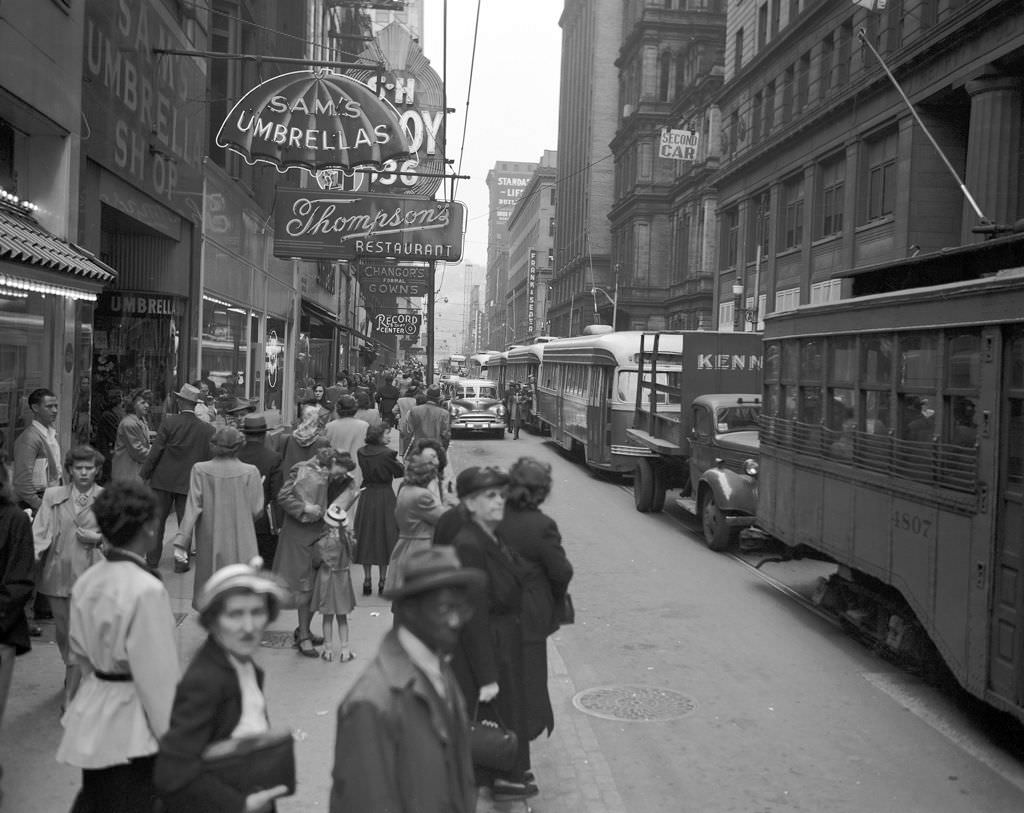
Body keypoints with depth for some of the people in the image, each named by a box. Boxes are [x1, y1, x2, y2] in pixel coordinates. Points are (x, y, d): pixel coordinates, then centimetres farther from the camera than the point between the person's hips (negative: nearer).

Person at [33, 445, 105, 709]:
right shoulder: (53, 495, 4)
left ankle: (70, 693, 2)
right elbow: (40, 531, -1)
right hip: (56, 572, 3)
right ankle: (73, 675, 39)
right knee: (62, 632, 15)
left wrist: (99, 537, -11)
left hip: (87, 575, -3)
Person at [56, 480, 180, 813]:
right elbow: (158, 677, -20)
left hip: (92, 716, 7)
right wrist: (174, 740, -12)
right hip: (133, 724, -7)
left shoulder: (87, 581, -1)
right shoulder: (147, 590, -23)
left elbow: (80, 653, 11)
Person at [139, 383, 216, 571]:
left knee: (158, 520, 13)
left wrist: (143, 475, -1)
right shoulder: (208, 429, -6)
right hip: (189, 483, 1)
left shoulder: (168, 421, -11)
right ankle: (181, 562, 12)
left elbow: (155, 452, -10)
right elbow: (210, 459, -2)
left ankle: (153, 559, 21)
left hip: (163, 480, 0)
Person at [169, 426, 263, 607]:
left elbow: (193, 508, -10)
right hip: (240, 544, -2)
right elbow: (256, 510, -7)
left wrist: (180, 542, -8)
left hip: (210, 540, 2)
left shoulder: (200, 470, -8)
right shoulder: (250, 472, -10)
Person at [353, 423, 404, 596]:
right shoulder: (387, 453, -16)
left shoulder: (361, 453, -2)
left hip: (367, 497, 4)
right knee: (384, 536, 6)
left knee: (366, 538, 11)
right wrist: (398, 461, 12)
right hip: (385, 497, -4)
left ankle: (367, 580, 13)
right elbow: (400, 473, -7)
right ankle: (382, 580, 9)